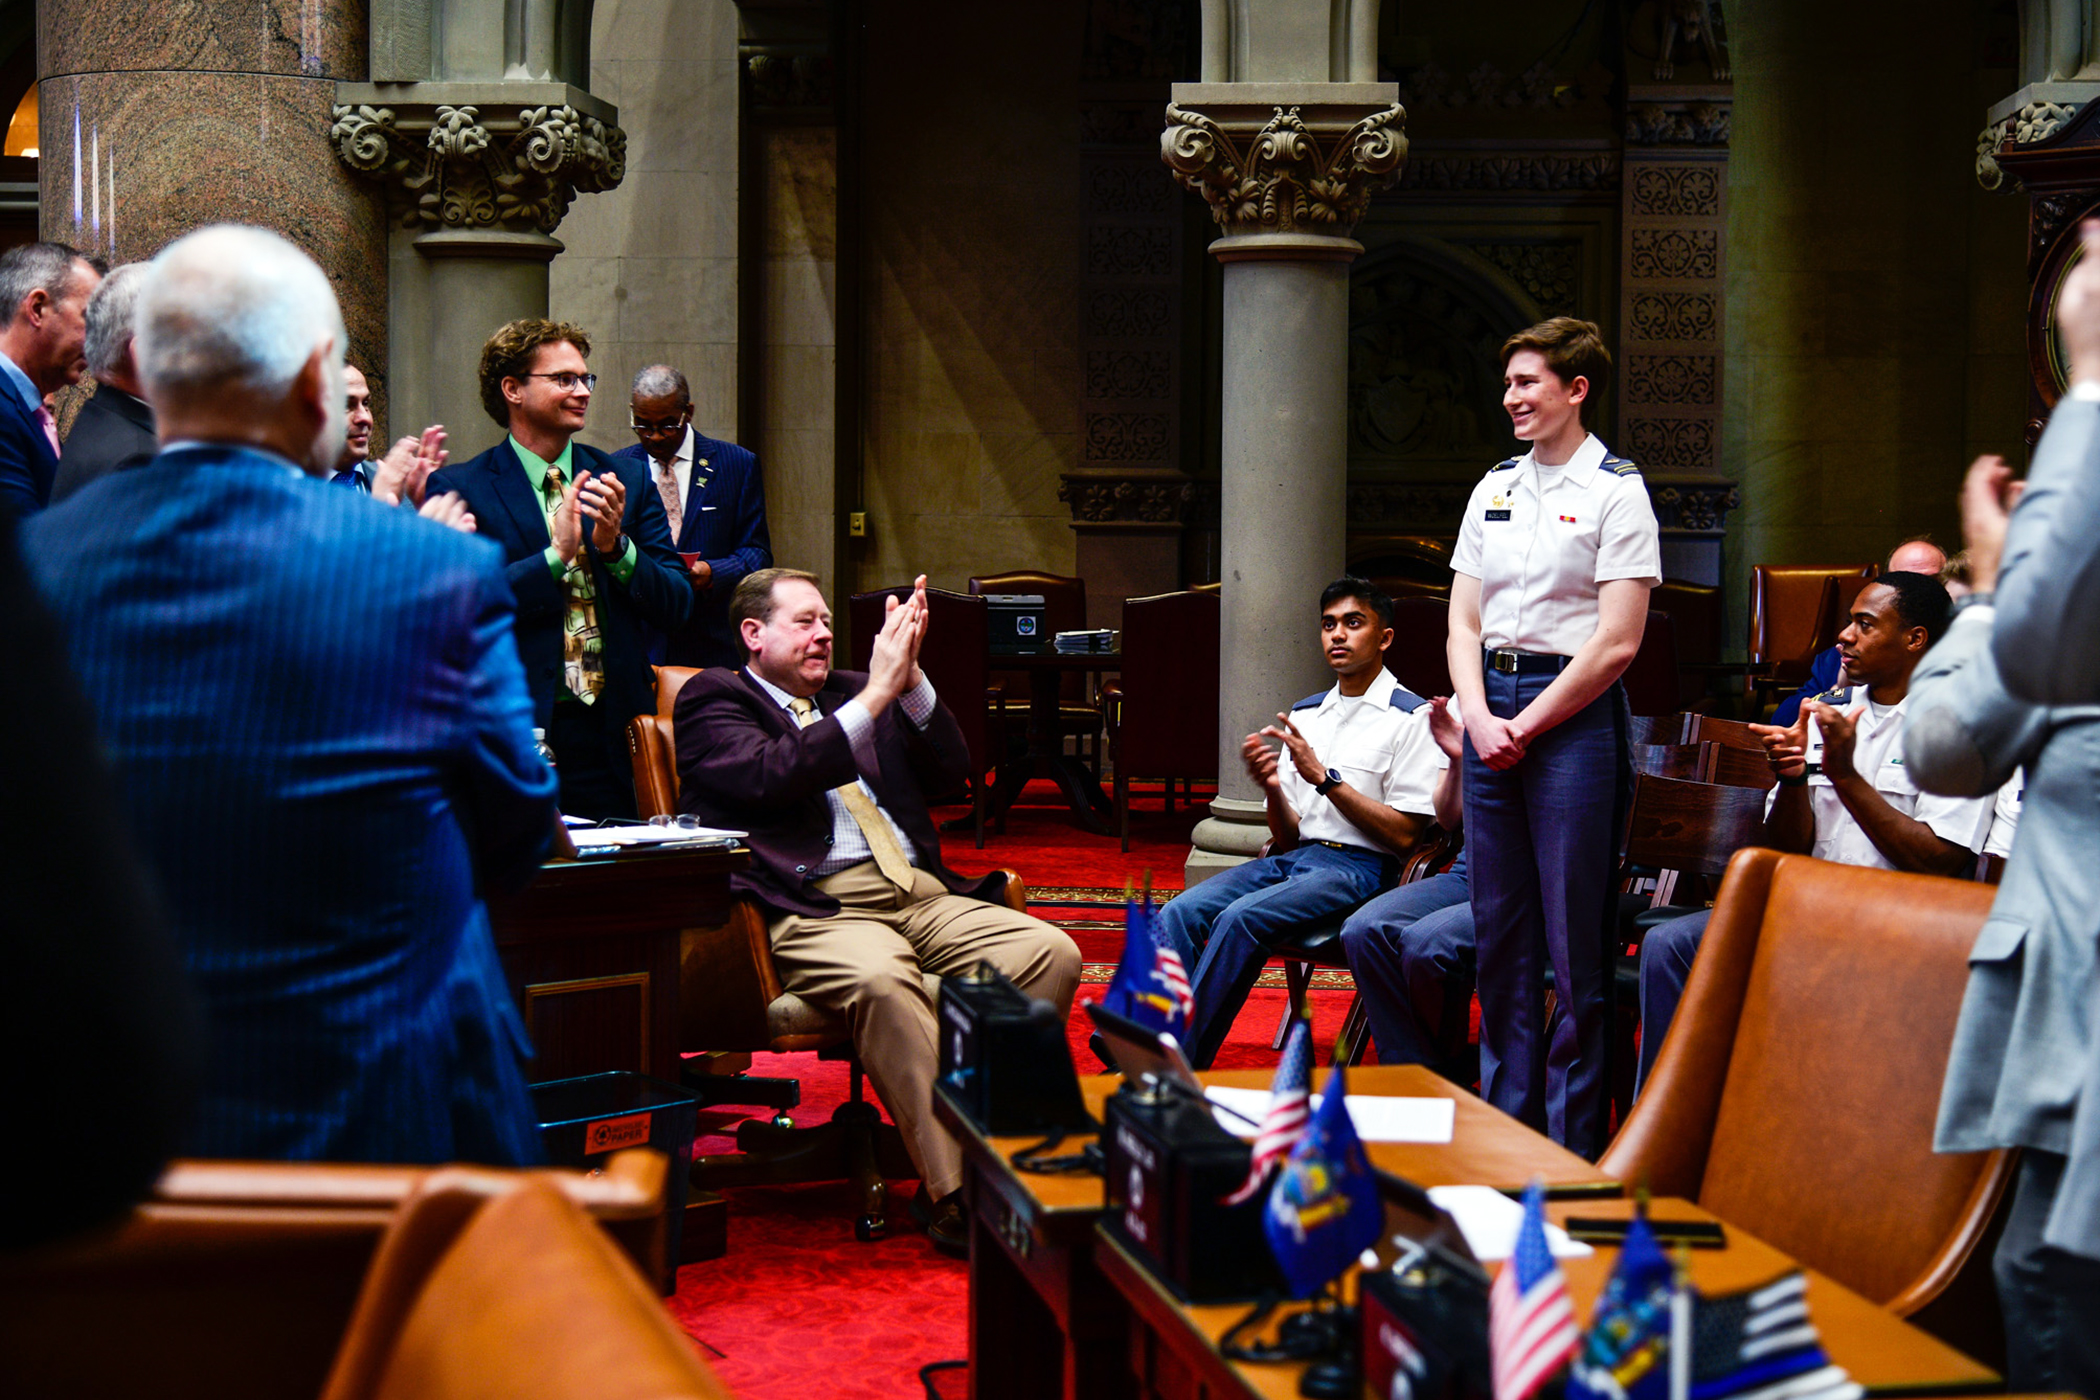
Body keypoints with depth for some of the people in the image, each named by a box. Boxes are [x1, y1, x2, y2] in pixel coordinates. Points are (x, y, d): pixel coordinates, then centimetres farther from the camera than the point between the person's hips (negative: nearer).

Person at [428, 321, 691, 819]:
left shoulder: (629, 483, 11)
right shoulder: (459, 489, 0)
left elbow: (676, 608, 7)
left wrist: (617, 547, -10)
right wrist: (556, 555, -17)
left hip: (614, 738, 3)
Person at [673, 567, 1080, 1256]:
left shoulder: (850, 692, 27)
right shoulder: (712, 701, 9)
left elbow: (950, 772, 18)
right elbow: (769, 776, -11)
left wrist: (911, 680, 3)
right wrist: (875, 695, -11)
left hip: (924, 892, 6)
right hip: (814, 908, -6)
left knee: (1053, 953, -18)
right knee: (881, 980, -39)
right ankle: (954, 1193, -31)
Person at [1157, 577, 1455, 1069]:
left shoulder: (1410, 717, 0)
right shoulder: (1304, 714, 21)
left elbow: (1403, 835, -8)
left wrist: (1324, 777, -13)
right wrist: (1272, 788, -5)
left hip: (1358, 865, -6)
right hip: (1291, 858, 6)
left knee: (1240, 917, -30)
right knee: (1179, 913, -20)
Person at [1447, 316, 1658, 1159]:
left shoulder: (1615, 491, -5)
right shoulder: (1494, 489, 14)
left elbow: (1616, 643, -11)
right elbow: (1464, 622, 12)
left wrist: (1527, 725, -11)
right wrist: (1479, 717, -5)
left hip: (1575, 717, -6)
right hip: (1490, 713, 6)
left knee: (1574, 940, -2)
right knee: (1500, 936, 9)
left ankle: (1574, 1145, 6)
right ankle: (1502, 1124, 19)